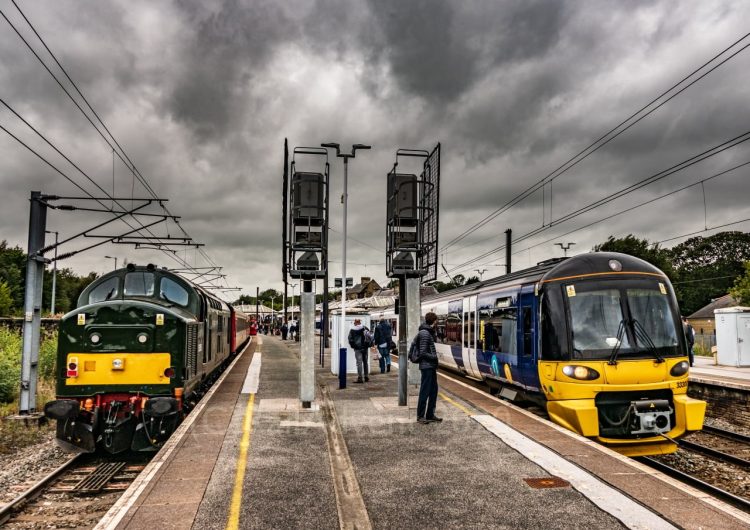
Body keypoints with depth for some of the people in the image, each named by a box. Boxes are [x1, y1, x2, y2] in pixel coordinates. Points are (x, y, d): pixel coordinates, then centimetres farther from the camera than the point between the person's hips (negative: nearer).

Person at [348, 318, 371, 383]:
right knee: (365, 362, 14)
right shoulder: (365, 328, 3)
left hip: (357, 349, -3)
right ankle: (366, 376, 20)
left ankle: (360, 378, -10)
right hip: (365, 348, 3)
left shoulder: (352, 330, -3)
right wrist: (368, 344, 11)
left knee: (359, 363, -5)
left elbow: (350, 340, 0)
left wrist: (353, 346, 13)